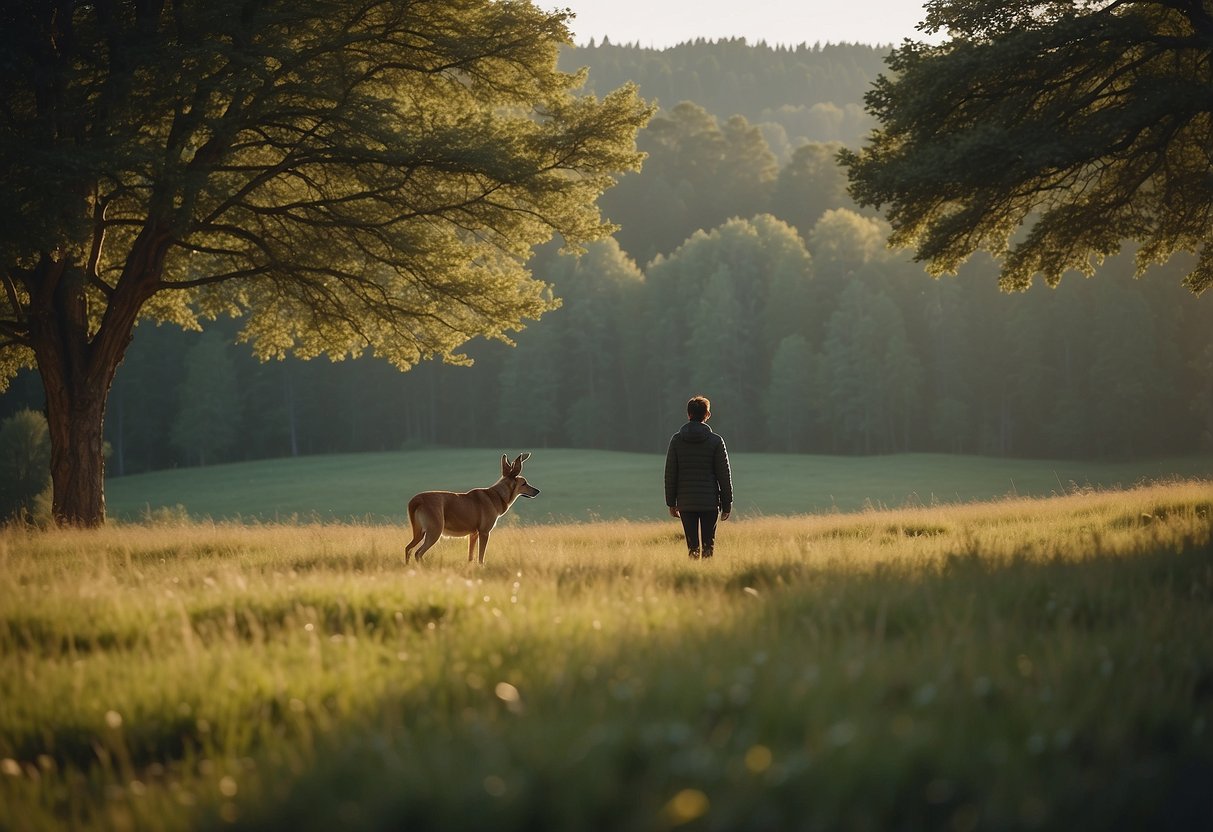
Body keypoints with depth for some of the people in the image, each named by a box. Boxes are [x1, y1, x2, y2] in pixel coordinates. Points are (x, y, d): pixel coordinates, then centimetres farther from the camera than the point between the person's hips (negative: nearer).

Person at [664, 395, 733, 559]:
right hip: (710, 502, -1)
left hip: (686, 503, 1)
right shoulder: (716, 441, -3)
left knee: (692, 546, 4)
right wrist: (727, 504, 6)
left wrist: (671, 503, 11)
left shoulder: (676, 440, 1)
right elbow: (724, 475, -2)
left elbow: (670, 474, 3)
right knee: (708, 544, 4)